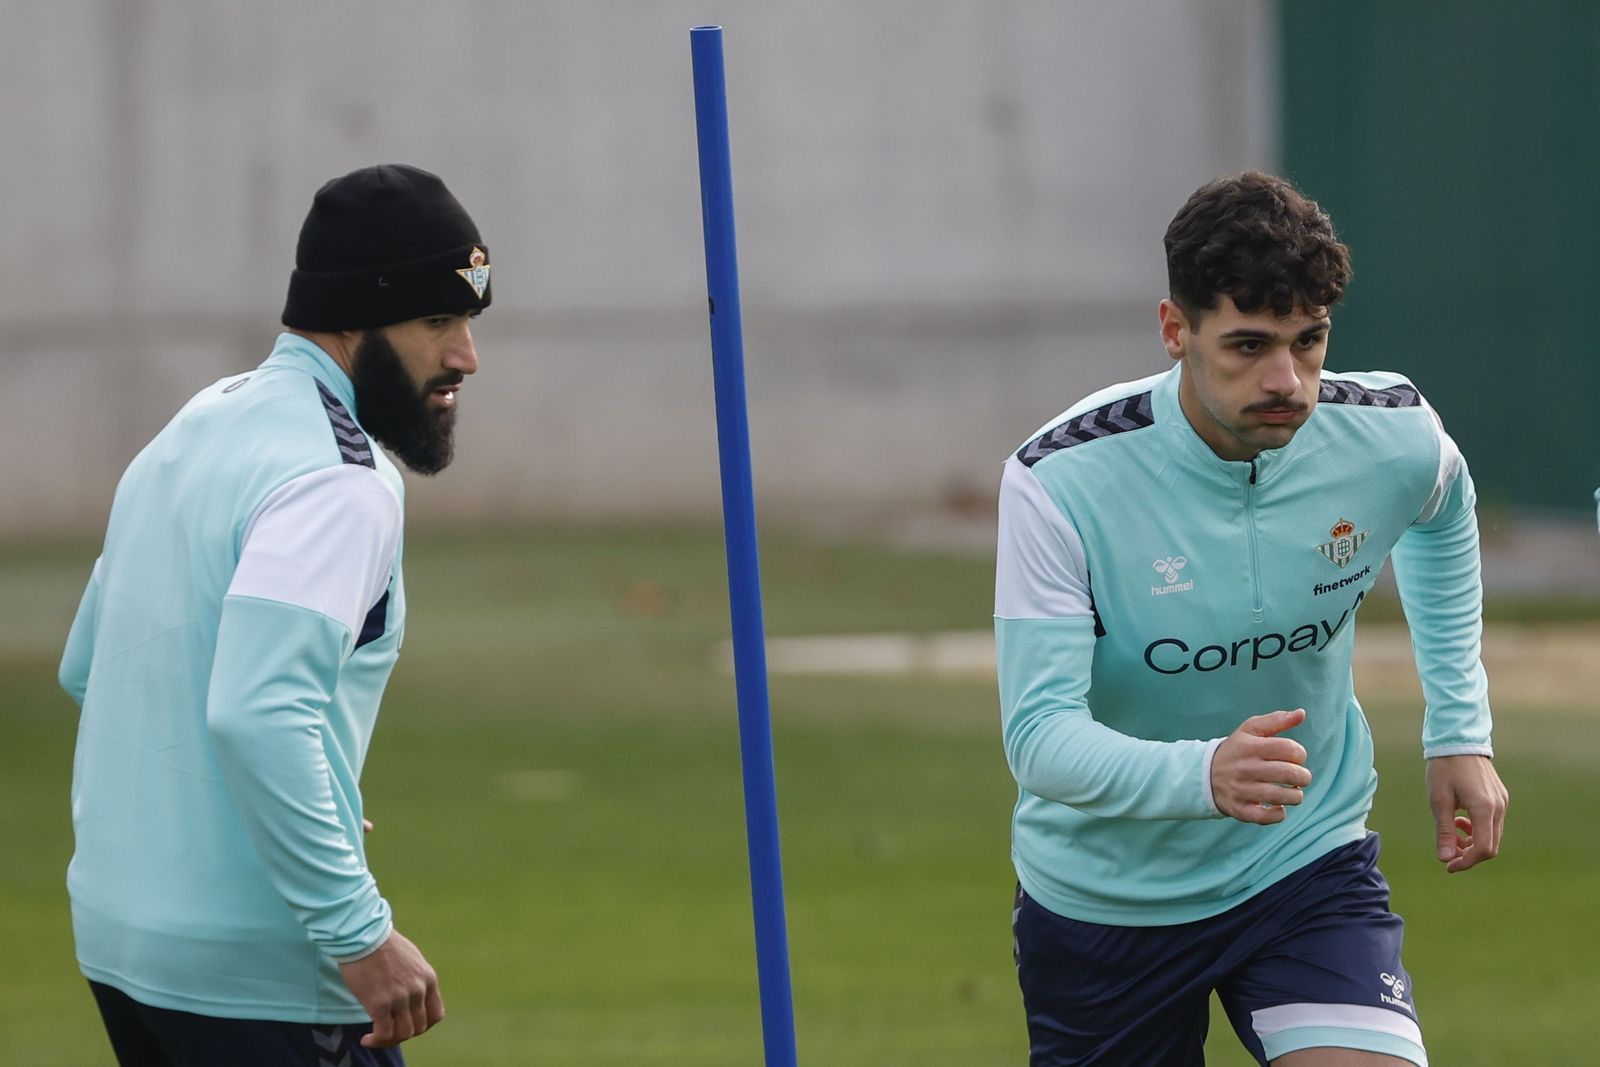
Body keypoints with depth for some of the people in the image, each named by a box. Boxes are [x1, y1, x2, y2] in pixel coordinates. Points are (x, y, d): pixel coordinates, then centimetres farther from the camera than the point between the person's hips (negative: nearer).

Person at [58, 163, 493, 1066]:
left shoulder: (195, 428, 14)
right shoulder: (337, 481, -16)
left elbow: (85, 668, 24)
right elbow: (259, 714, -28)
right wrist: (359, 930, -25)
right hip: (252, 968, -9)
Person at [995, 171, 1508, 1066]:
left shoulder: (1395, 439, -14)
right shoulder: (1060, 482, -25)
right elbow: (1040, 736, -30)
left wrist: (1460, 731, 10)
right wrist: (1202, 774, -48)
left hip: (1308, 866, 1)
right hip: (1100, 891, -1)